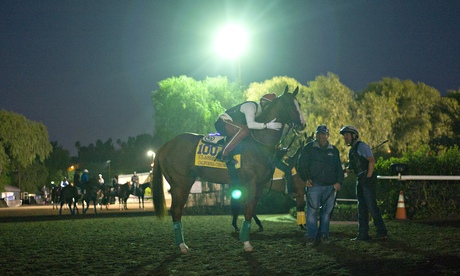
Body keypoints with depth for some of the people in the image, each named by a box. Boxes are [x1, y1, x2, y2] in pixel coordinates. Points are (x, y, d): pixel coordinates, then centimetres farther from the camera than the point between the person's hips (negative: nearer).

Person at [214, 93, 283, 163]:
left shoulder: (259, 112, 11)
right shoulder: (251, 106, -19)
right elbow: (250, 124, -33)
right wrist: (267, 125, -40)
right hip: (222, 122, -10)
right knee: (244, 130, -34)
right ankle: (224, 154, -34)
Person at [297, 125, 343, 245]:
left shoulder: (334, 150, 16)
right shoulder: (308, 148, 5)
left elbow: (339, 168, 18)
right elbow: (301, 165, 3)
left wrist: (338, 181, 3)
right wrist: (305, 179, -10)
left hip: (330, 186, 4)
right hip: (314, 185, -3)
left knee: (327, 210, 4)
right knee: (312, 210, -6)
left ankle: (323, 234, 12)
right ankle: (311, 236, -3)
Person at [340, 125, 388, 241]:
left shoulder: (361, 146, -8)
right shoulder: (352, 150, 19)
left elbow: (372, 161, -17)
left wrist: (368, 176, -18)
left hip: (367, 179, -9)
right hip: (360, 180, 9)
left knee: (371, 206, -8)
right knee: (362, 207, 8)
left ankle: (382, 232, 0)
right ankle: (363, 234, 10)